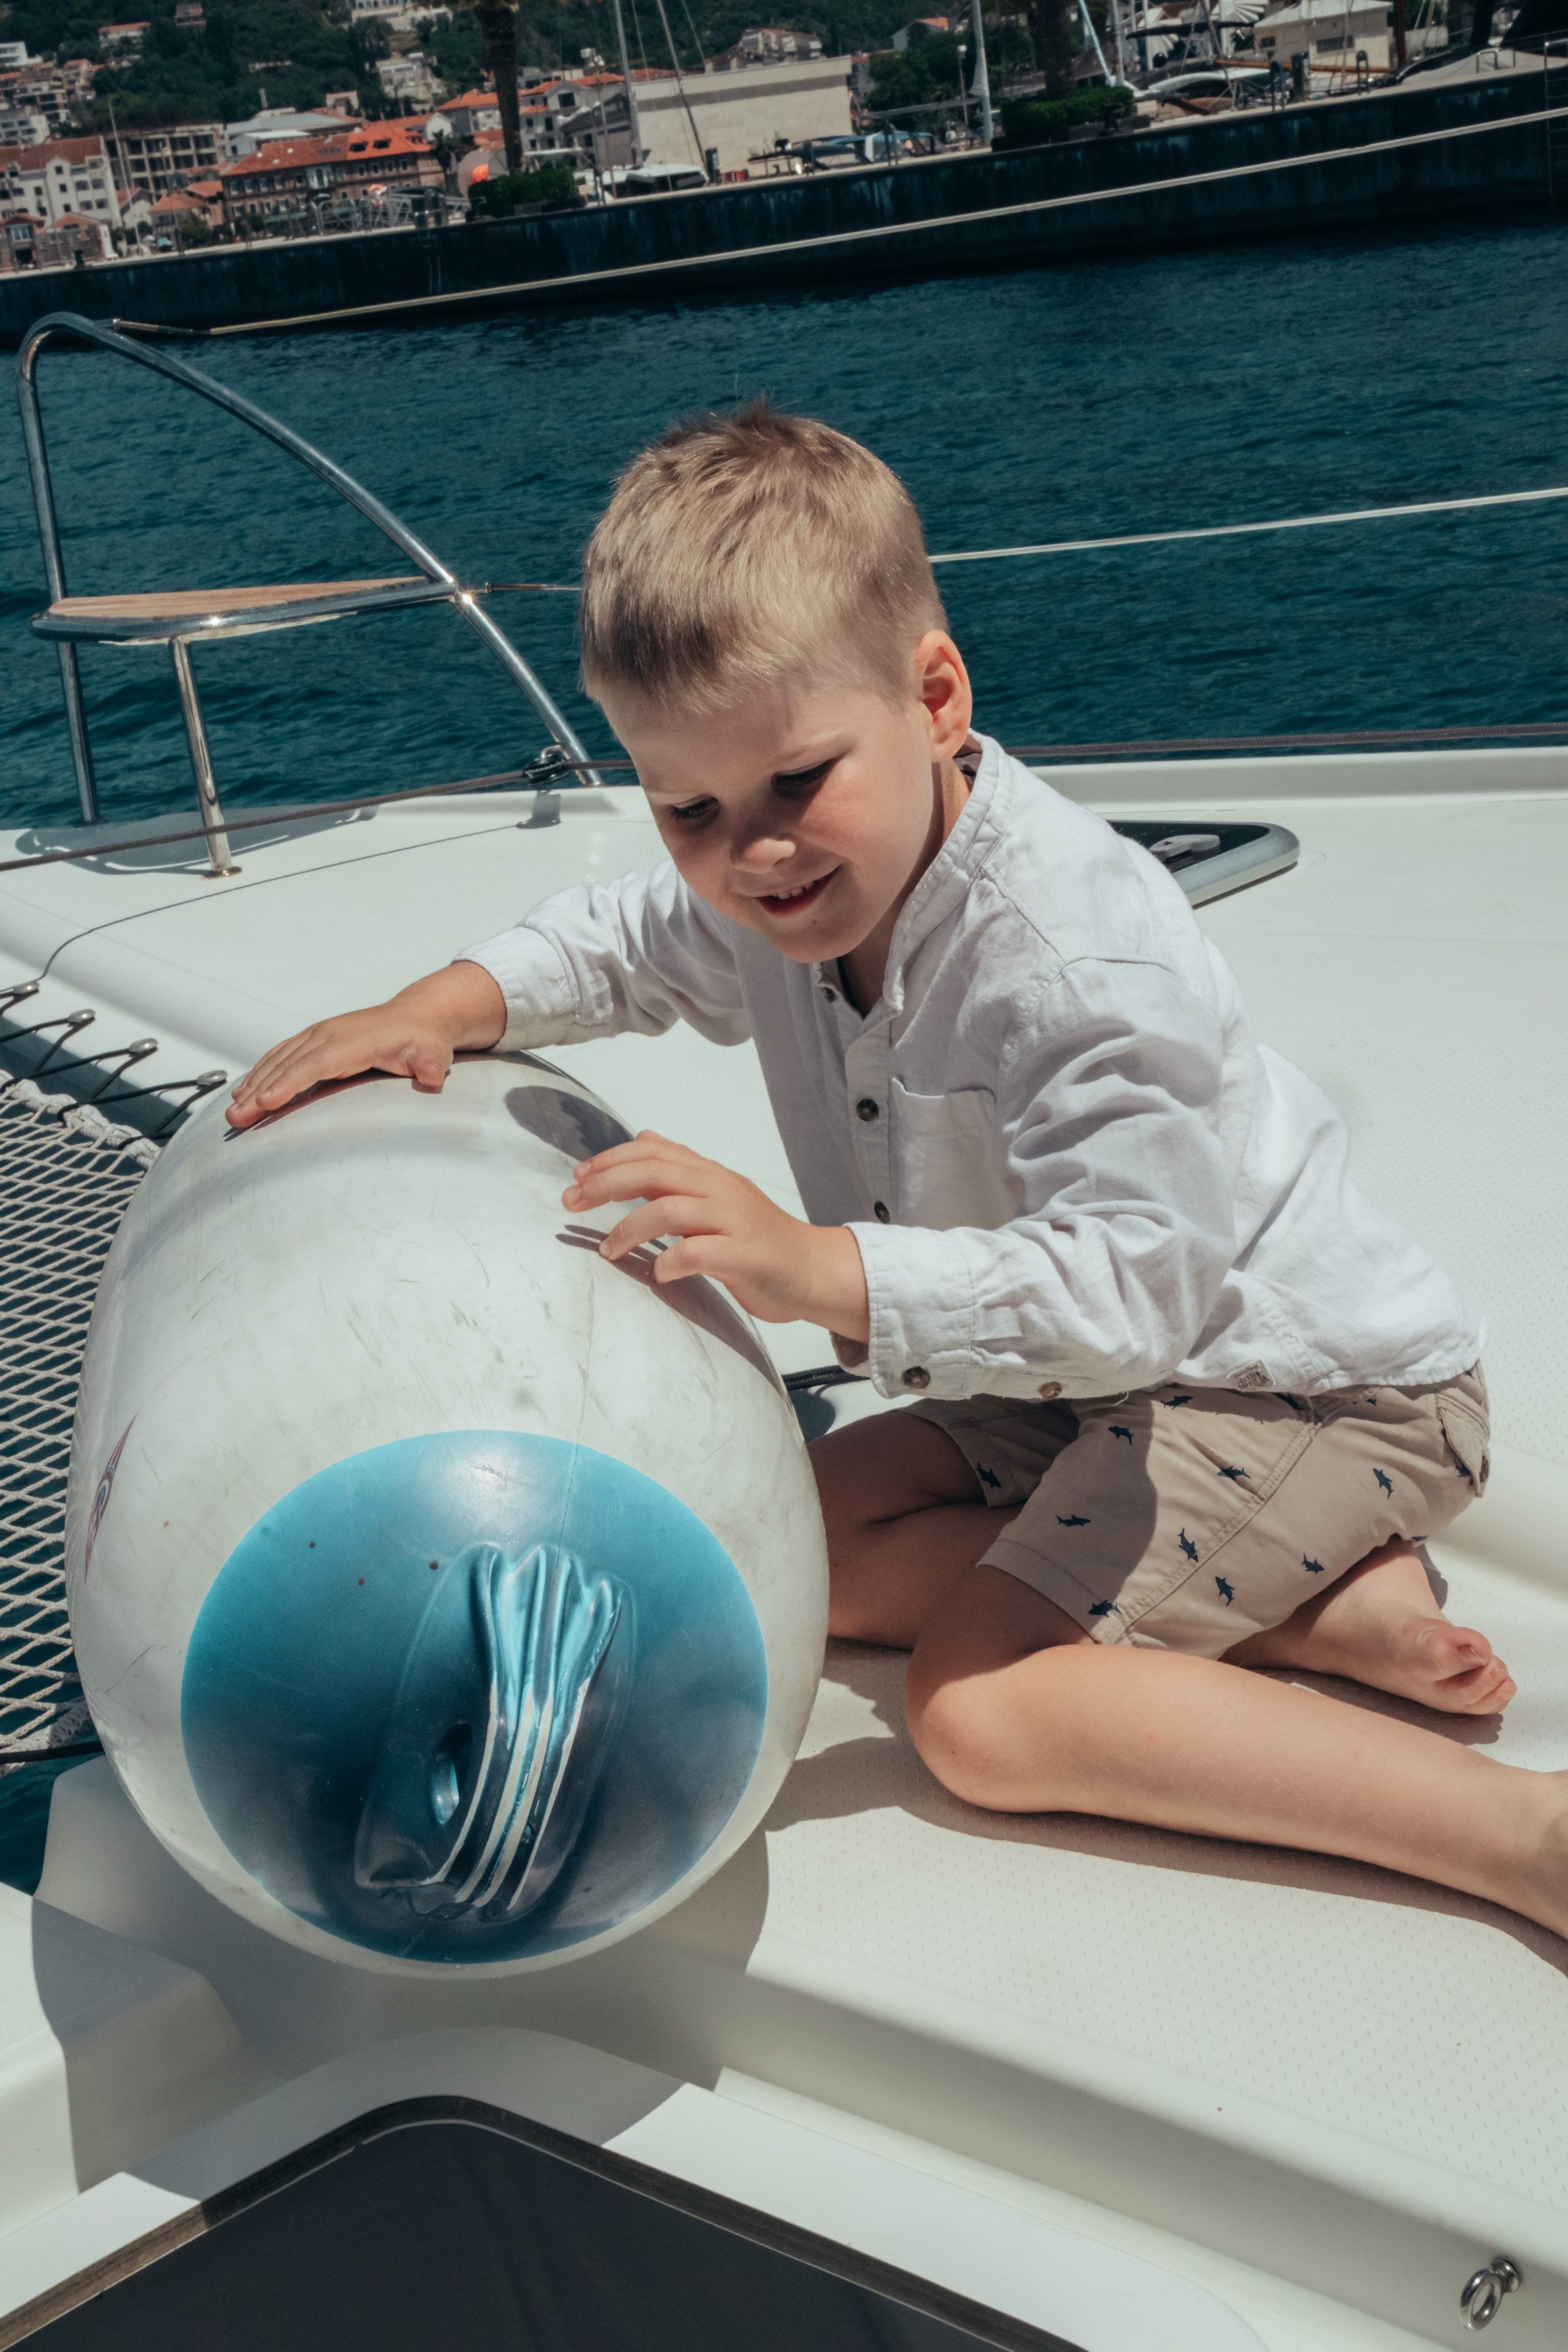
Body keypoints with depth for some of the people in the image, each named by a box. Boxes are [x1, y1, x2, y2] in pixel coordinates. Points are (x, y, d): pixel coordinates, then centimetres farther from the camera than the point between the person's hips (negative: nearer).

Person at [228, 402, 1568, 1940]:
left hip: (1318, 1386, -10)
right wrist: (435, 1011, -2)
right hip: (1100, 1377, 10)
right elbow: (618, 944, 17)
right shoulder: (772, 891, -4)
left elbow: (1124, 1289, -37)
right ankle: (1318, 1601, -4)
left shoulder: (1080, 955, -32)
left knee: (984, 1710, -22)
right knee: (806, 1548, 5)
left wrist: (816, 1267, -45)